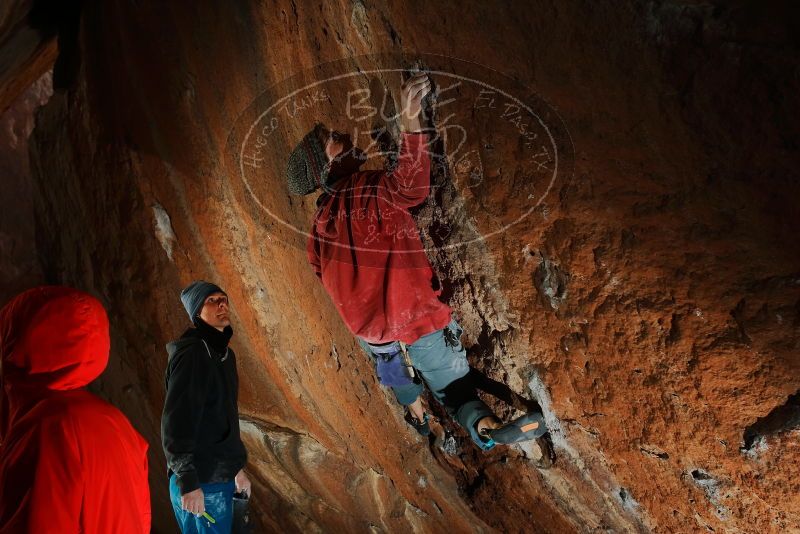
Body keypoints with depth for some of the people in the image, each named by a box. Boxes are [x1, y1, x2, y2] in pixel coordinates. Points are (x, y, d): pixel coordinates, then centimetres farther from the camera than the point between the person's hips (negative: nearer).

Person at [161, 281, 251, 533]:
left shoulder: (225, 354, 12)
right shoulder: (191, 353, -16)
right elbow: (176, 422, -22)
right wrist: (187, 481, -24)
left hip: (222, 478, 9)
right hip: (200, 483, -9)